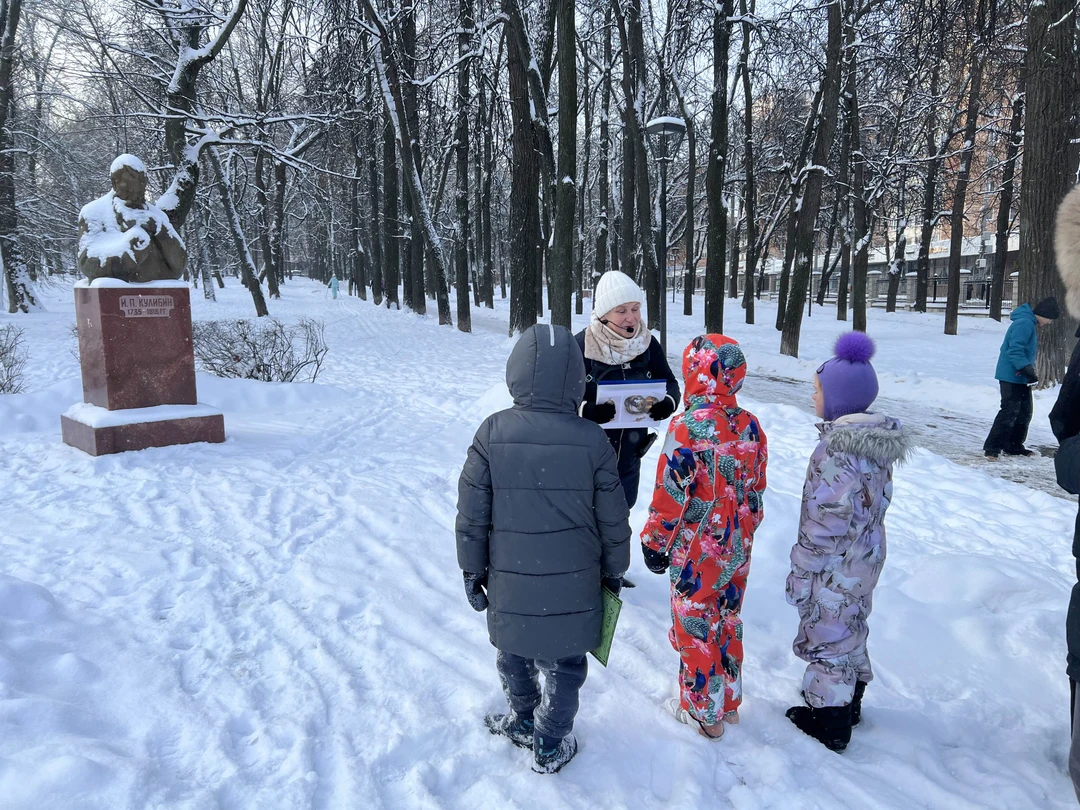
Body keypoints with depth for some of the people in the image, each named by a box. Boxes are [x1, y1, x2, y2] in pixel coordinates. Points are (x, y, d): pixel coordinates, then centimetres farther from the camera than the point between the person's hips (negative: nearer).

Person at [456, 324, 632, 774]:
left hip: (510, 581, 1)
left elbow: (472, 514, -7)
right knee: (564, 665, 19)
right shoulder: (592, 440, -14)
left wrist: (473, 569, 8)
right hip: (573, 583, -1)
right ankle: (550, 746, 34)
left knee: (514, 655, 25)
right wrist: (613, 570, 11)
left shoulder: (492, 433, -13)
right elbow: (613, 520, -6)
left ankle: (523, 721, 46)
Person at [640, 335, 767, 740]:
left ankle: (705, 713, 26)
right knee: (728, 622, 22)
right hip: (738, 549, 6)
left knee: (695, 630, 11)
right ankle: (729, 703, 38)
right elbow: (756, 489, 8)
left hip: (697, 554, -6)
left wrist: (655, 541, -5)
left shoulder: (687, 427, -23)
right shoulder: (750, 425, -3)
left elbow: (670, 494, -19)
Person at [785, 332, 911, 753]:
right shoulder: (876, 441, 0)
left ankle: (827, 726, 26)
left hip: (835, 570, -9)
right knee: (850, 630, 25)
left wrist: (801, 573, -15)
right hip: (865, 560, 9)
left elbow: (824, 524, -26)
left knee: (827, 638, 8)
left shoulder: (837, 452, -29)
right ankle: (849, 704, 45)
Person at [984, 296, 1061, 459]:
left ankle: (1014, 446, 23)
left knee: (1024, 412, 14)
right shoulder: (1024, 323, -17)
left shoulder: (1029, 323, 16)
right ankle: (992, 447, -10)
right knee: (1009, 412, -13)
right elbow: (1015, 351, -24)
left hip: (1020, 378, 11)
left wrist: (1029, 372, 15)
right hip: (1011, 377, -11)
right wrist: (1028, 371, -24)